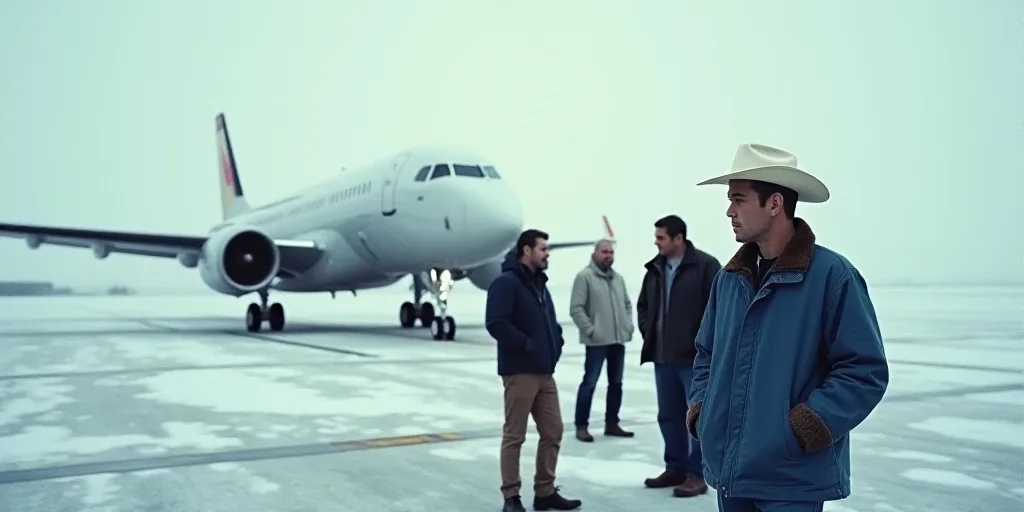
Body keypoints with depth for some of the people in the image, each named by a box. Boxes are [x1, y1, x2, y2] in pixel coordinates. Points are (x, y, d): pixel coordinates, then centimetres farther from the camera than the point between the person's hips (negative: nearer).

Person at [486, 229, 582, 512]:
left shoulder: (540, 284, 18)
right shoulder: (506, 282, -10)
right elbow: (496, 324, -22)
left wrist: (556, 343, 7)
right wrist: (526, 344, -17)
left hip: (545, 372, 9)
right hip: (519, 372, -9)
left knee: (553, 433, 12)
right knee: (514, 436, 0)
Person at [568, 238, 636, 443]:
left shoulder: (618, 278, 13)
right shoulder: (585, 276, -9)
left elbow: (627, 304, 22)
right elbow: (576, 309, -14)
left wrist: (629, 326, 8)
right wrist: (590, 330, -17)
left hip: (619, 340, 8)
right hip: (597, 341, -7)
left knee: (616, 383, 13)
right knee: (589, 383, -4)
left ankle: (612, 424, 23)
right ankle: (581, 426, 4)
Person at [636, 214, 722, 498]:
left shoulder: (705, 265, -9)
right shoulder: (655, 269, 12)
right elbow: (643, 305, 24)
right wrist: (648, 332, 11)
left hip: (695, 357, -7)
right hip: (662, 357, 7)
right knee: (668, 416, 13)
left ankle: (697, 475, 10)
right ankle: (675, 468, 26)